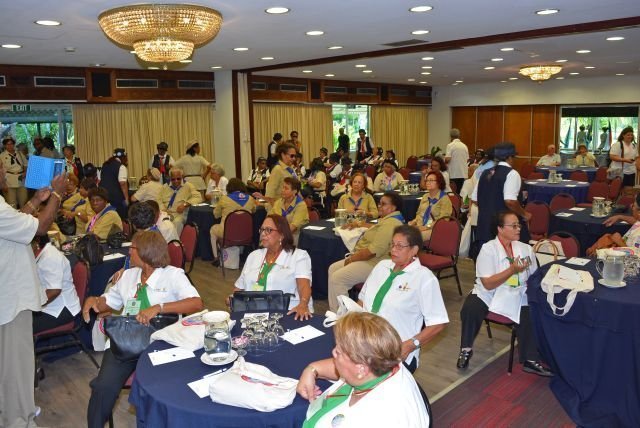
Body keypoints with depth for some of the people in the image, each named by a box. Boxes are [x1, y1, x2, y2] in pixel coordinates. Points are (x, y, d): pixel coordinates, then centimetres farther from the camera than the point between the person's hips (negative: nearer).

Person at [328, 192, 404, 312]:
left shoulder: (390, 223, -21)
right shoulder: (388, 219, 15)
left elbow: (374, 250, -28)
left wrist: (351, 259, -17)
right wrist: (359, 224, 38)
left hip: (373, 264, -12)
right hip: (364, 258, 12)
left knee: (336, 278, -20)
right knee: (333, 269, 7)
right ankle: (334, 309, 9)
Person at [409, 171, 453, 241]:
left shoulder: (444, 198, -3)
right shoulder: (425, 196, 20)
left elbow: (443, 220, -12)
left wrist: (427, 227, -19)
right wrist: (414, 221, 3)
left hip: (434, 229, -6)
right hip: (420, 226, 6)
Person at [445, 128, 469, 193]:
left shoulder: (450, 145, -8)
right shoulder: (464, 146, 9)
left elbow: (447, 159, -15)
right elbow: (467, 159, 13)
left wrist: (444, 160, 6)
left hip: (454, 174, -5)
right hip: (464, 174, 5)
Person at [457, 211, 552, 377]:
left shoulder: (526, 249, 6)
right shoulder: (488, 249, -8)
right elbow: (488, 284, -15)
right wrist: (512, 270, -22)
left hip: (517, 296, 3)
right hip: (489, 294, -3)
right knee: (470, 309, -29)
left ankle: (530, 360, -4)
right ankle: (466, 349, -3)